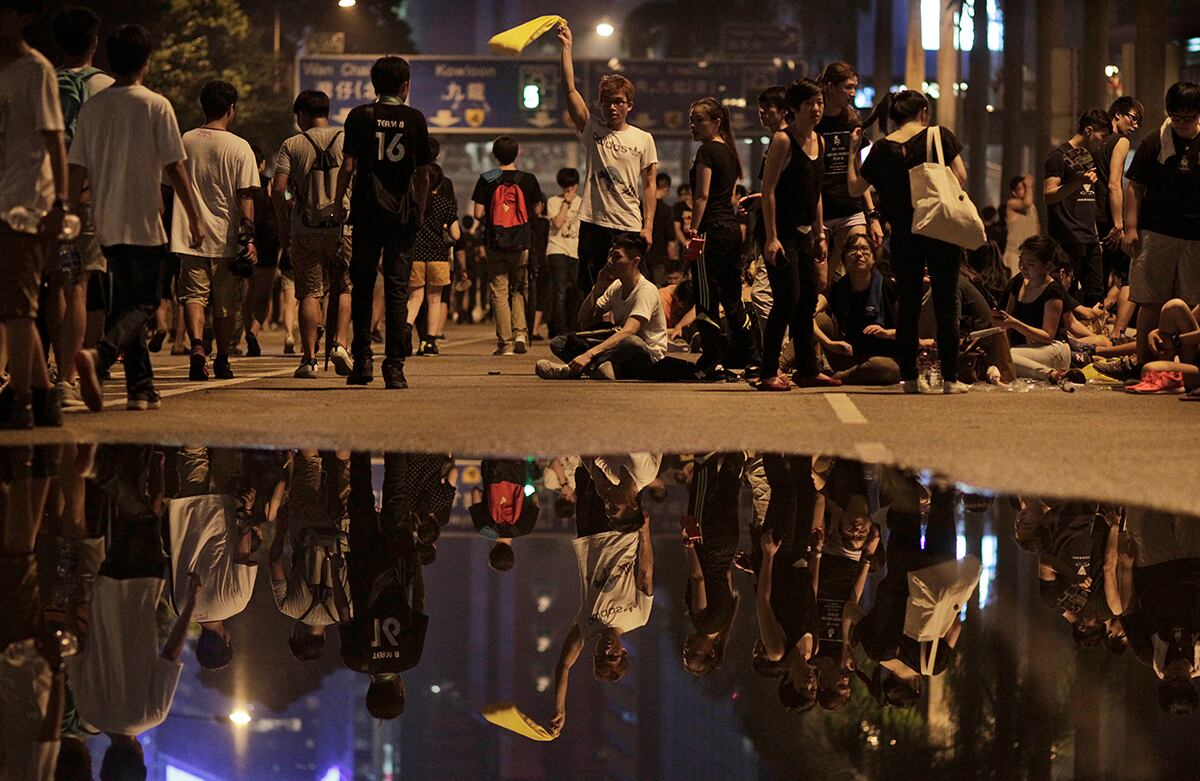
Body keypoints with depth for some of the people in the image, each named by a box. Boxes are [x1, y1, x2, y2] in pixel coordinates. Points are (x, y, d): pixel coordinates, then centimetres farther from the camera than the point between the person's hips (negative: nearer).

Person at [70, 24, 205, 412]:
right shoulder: (156, 106, -7)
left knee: (126, 302, 15)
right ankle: (99, 356, -28)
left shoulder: (92, 107, 6)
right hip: (144, 223, -5)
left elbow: (76, 170, 6)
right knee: (142, 304, -1)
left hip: (107, 224, 5)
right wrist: (195, 218, 0)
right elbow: (175, 168, -8)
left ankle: (142, 388, 15)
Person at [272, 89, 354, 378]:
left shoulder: (292, 145, 2)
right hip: (342, 225, 0)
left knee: (310, 294, 3)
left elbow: (278, 189, -5)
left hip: (305, 229, 0)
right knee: (344, 289, 12)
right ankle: (339, 343, -6)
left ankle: (309, 358, -1)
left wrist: (284, 227, 3)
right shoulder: (346, 141, 4)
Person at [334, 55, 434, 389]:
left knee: (362, 287, 10)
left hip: (367, 212, 0)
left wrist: (338, 201, 6)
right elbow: (423, 173, 4)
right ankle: (394, 367, -5)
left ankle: (362, 360, 7)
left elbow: (348, 164, -2)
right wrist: (420, 210, 13)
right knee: (397, 290, 0)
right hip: (402, 214, 0)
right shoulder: (414, 118, 4)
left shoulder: (360, 116, 3)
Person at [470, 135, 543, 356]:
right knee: (519, 290, 16)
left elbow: (478, 213, -7)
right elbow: (537, 209, 8)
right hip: (522, 242, 1)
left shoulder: (487, 179, -4)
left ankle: (505, 342, 2)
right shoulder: (528, 179, -2)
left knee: (499, 292, 4)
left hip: (495, 243, -1)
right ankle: (520, 332, -1)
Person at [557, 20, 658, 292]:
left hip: (630, 227, 0)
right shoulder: (592, 130, 7)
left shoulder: (643, 139, 7)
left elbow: (650, 185, 7)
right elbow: (570, 89, -2)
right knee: (591, 292, 1)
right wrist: (567, 47, -5)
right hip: (594, 223, 0)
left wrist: (648, 227, -2)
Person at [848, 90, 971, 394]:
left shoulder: (882, 148, 3)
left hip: (903, 234, 2)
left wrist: (854, 152, 18)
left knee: (907, 305, 10)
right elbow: (960, 177, -7)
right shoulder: (940, 136, -3)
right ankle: (950, 378, 2)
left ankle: (909, 377, 8)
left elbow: (855, 188, 8)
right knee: (946, 303, 4)